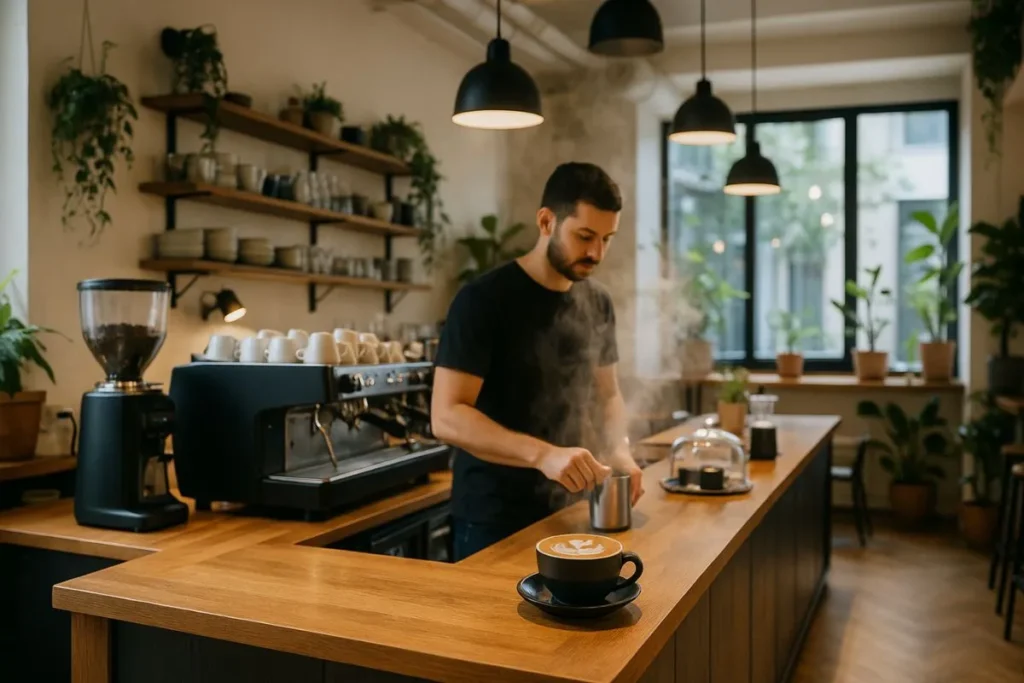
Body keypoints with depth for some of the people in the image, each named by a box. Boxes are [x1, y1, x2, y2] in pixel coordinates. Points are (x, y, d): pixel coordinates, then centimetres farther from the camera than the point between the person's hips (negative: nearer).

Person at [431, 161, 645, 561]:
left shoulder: (598, 304, 4)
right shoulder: (483, 300, -15)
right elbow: (446, 417, -21)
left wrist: (618, 448, -7)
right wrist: (543, 454, -34)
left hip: (570, 512, 6)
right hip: (494, 520, -6)